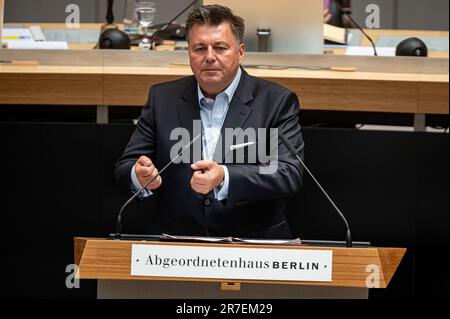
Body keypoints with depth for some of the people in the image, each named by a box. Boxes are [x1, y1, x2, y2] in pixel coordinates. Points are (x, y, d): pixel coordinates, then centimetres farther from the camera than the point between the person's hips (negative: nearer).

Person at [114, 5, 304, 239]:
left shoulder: (276, 102, 3)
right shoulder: (163, 99, 11)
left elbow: (290, 175, -9)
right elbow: (124, 169, 10)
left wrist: (225, 178, -26)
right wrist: (141, 178, -16)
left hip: (252, 243, -2)